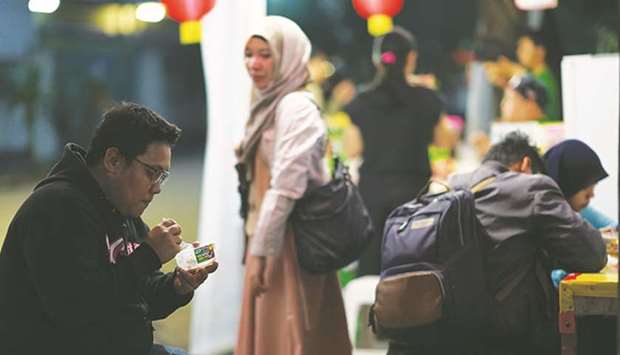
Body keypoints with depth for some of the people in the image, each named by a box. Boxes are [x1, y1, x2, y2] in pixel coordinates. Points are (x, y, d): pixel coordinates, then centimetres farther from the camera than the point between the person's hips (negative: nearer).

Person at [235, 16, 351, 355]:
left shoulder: (295, 107, -14)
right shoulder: (271, 104, 15)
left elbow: (285, 187, -20)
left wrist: (259, 251, -20)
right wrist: (256, 246, 13)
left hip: (290, 243, -9)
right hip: (271, 239, 9)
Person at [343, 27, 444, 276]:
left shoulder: (362, 103, -1)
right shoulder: (426, 99, -3)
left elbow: (352, 149, 8)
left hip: (372, 192, 1)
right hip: (413, 189, -1)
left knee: (369, 268, 4)